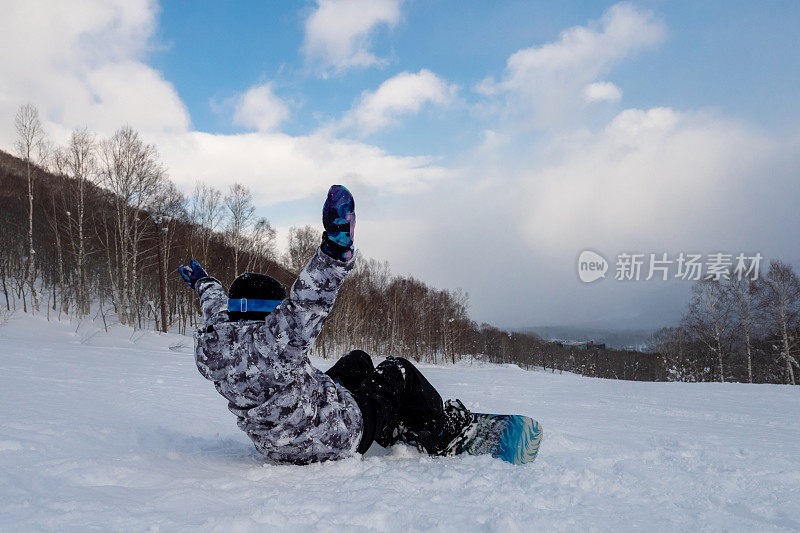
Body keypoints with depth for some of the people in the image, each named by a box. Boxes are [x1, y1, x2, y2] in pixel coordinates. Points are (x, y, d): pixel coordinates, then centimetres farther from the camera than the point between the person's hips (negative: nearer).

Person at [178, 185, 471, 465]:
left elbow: (217, 312, 13)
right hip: (338, 439, -9)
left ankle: (393, 431, 46)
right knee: (397, 370, 12)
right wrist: (336, 246, -53)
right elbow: (306, 304, -49)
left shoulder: (210, 348, -8)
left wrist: (204, 284, 32)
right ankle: (442, 431, 34)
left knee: (358, 361, 27)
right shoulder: (269, 341, -35)